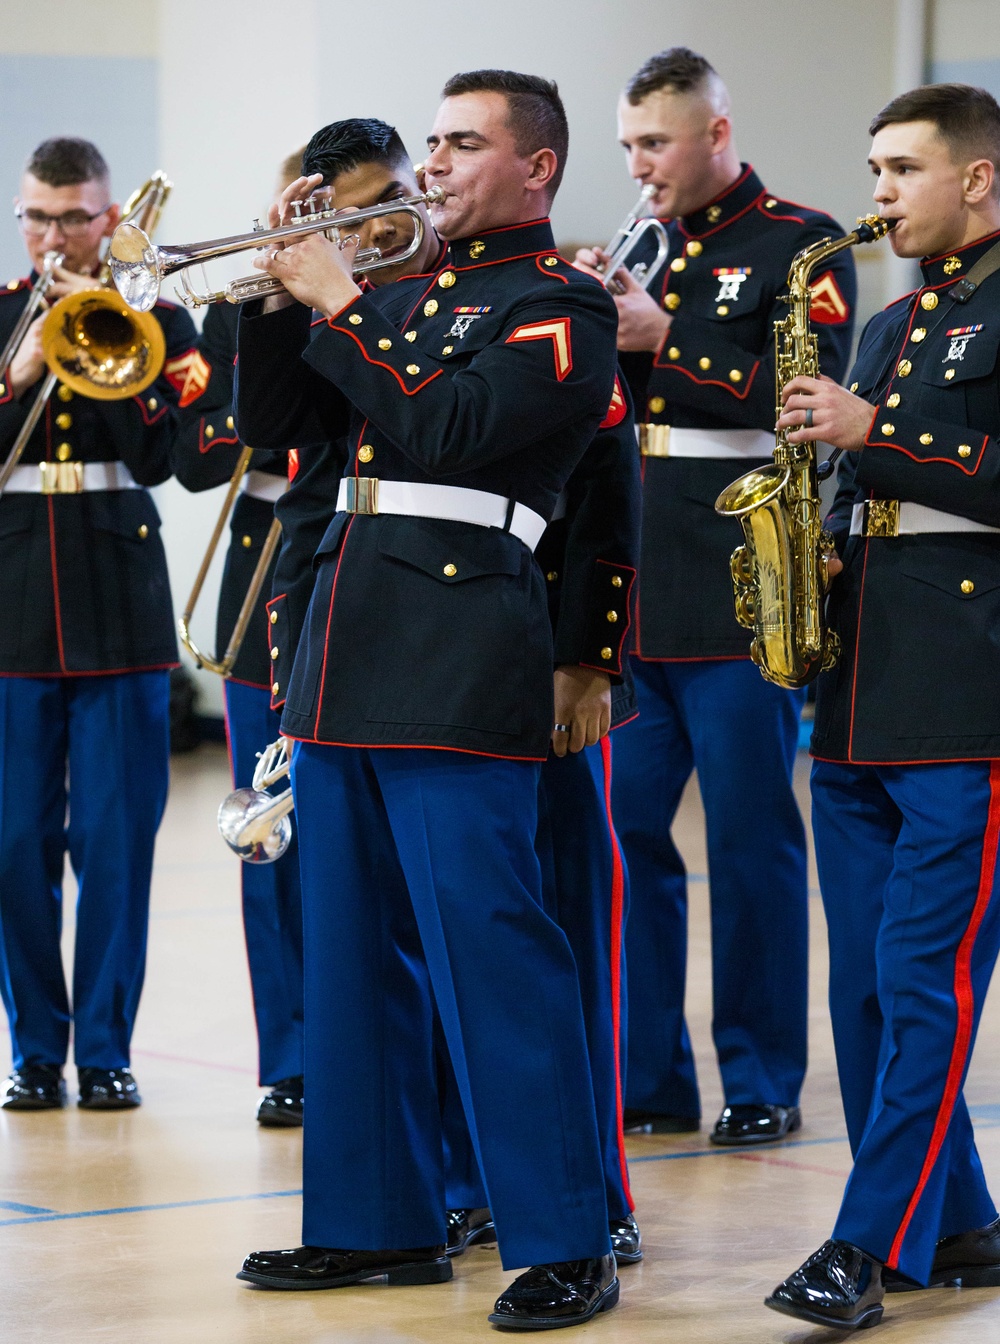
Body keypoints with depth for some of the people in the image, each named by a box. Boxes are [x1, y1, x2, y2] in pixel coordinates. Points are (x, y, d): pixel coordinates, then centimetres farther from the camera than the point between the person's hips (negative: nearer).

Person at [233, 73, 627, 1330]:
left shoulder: (562, 306, -3)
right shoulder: (403, 293, 19)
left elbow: (446, 428, -17)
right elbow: (271, 417, 19)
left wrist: (339, 307, -11)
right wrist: (284, 290, 5)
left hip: (459, 669, -8)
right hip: (348, 657, 8)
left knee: (494, 959, -9)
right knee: (353, 956, 12)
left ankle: (564, 1248, -5)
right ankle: (377, 1218, 21)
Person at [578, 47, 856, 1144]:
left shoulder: (799, 247, -2)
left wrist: (664, 344, -16)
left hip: (740, 601, -6)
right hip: (632, 597, 6)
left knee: (752, 846, 0)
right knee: (621, 835, 5)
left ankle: (762, 1082, 10)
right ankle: (645, 1074, 14)